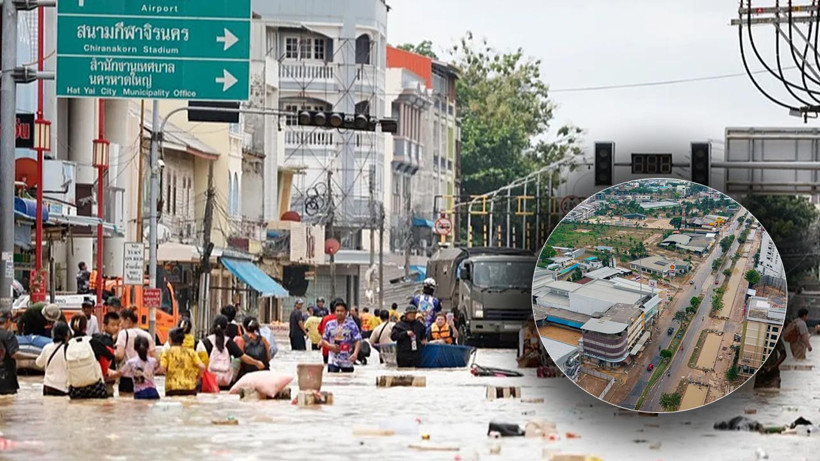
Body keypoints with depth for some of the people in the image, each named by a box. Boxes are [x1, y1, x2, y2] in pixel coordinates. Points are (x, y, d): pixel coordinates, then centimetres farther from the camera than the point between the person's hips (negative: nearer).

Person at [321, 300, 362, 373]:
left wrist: (355, 353, -24)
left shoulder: (351, 325, -2)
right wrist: (330, 346, -11)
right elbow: (323, 340, 11)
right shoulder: (329, 325, 5)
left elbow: (358, 341, -8)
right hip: (333, 361, 1)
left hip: (347, 361, 0)